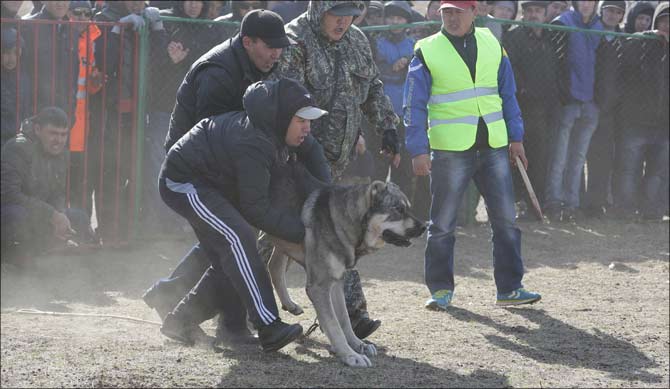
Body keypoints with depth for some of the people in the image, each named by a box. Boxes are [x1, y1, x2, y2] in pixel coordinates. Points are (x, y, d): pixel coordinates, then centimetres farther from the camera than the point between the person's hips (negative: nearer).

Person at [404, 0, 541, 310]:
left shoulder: (491, 45, 9)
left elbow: (507, 95, 15)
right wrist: (418, 150, -10)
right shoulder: (427, 52, -2)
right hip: (450, 150, -3)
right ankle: (441, 289, 14)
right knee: (442, 223, 2)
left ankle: (509, 288, 12)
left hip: (493, 147, 3)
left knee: (505, 219, 4)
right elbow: (415, 105, -3)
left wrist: (515, 138, 9)